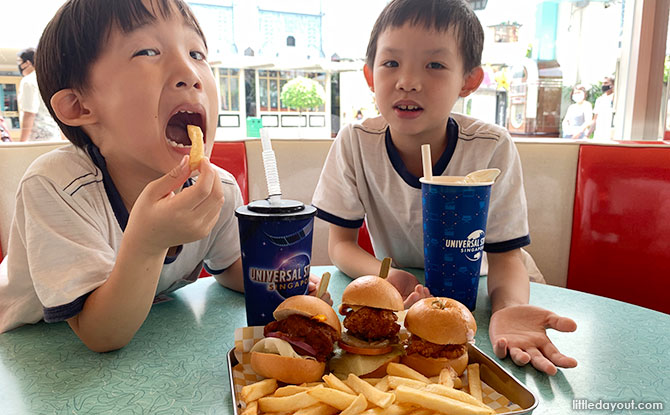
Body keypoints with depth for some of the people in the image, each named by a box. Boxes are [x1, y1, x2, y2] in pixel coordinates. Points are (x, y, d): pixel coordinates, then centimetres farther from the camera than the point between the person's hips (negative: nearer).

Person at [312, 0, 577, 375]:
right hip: (392, 302, 2)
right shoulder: (355, 144, -16)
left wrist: (509, 307, -38)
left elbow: (505, 255, -15)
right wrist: (386, 276, -31)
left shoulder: (492, 149, -18)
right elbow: (342, 243, -10)